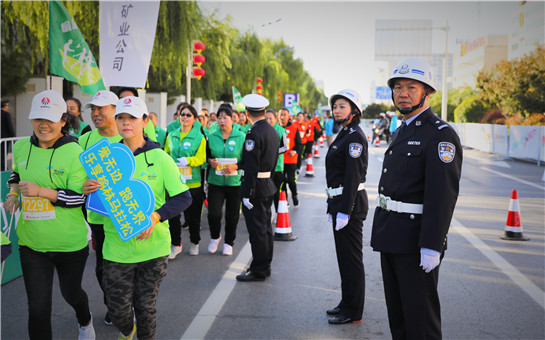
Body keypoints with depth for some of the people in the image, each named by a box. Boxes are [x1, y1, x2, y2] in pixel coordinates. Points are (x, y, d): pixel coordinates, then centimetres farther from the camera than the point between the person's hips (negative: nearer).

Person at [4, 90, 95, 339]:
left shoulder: (74, 153, -14)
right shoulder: (21, 147, 2)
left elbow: (81, 197, -16)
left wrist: (42, 191, -25)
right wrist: (13, 193, 3)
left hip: (69, 243, -3)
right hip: (31, 242, 3)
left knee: (71, 292, 21)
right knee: (37, 307, 4)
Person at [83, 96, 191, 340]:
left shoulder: (160, 158, -6)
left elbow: (184, 198, -8)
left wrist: (156, 216, -23)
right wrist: (88, 191, -14)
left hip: (153, 245, -2)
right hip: (116, 246, 2)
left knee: (146, 306, 9)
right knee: (118, 309, 6)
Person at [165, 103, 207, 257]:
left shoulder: (199, 137, -2)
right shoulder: (171, 136, 9)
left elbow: (201, 158, -11)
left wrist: (188, 160, -28)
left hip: (193, 183, -3)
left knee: (193, 215, 8)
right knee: (173, 215, 3)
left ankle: (194, 243, 29)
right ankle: (176, 245, 19)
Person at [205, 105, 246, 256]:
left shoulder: (241, 137, -2)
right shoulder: (211, 137, 6)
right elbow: (206, 155, 16)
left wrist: (235, 167, -16)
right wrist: (210, 161, -6)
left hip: (235, 182, -1)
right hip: (215, 182, 1)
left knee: (232, 215, 6)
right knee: (213, 213, -8)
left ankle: (229, 243, 28)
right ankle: (215, 237, 21)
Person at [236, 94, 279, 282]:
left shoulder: (254, 134, -19)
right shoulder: (273, 131, 10)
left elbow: (251, 168, -21)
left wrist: (247, 195, -18)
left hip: (256, 188, -9)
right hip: (269, 186, 9)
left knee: (257, 230, -1)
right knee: (265, 227, 16)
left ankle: (259, 270, 8)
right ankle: (265, 266, 28)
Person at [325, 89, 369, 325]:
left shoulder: (355, 137, -15)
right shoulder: (344, 134, 15)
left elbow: (353, 176, -20)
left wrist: (344, 211, -22)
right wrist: (332, 206, 19)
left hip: (351, 203, -10)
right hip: (340, 202, 10)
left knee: (351, 258, -1)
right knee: (344, 256, 17)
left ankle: (353, 312, 9)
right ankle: (347, 303, 29)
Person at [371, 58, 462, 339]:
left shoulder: (441, 134, -14)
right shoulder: (402, 131, 15)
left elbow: (443, 193, -21)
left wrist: (432, 246, -25)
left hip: (416, 241, -9)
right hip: (391, 238, 9)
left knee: (420, 315, 1)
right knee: (396, 309, 19)